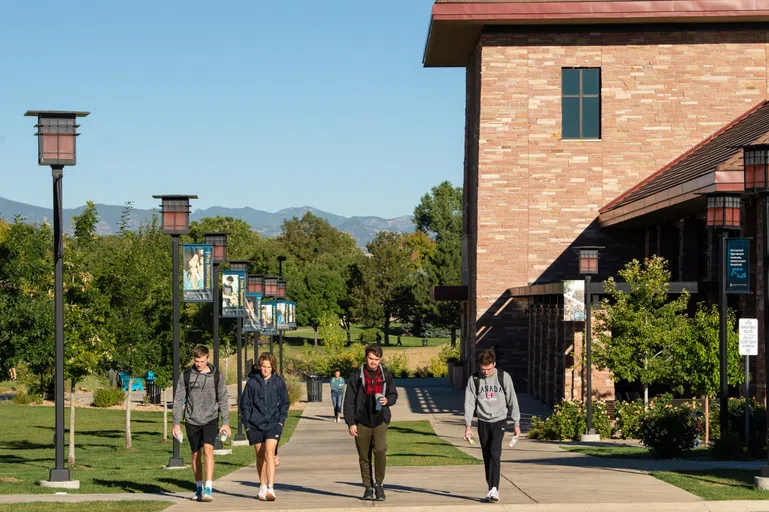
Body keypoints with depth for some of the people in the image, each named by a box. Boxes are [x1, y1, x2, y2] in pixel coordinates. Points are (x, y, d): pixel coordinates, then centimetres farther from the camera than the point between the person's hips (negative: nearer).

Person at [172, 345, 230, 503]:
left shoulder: (216, 376, 0)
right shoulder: (186, 376, 1)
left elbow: (223, 400, 5)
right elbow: (178, 400, 4)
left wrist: (225, 423, 2)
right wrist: (176, 423, 0)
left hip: (210, 420, -2)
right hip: (192, 420, 2)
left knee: (208, 450, -18)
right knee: (196, 454, 9)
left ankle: (208, 488, -23)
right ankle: (199, 488, 23)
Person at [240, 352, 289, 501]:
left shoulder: (278, 382, 3)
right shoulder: (252, 382, 1)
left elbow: (285, 403, 10)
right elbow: (245, 404, 6)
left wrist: (281, 420, -1)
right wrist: (246, 424, 0)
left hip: (273, 423, -2)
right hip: (255, 425, 2)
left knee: (269, 452, -17)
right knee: (260, 456, 10)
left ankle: (270, 488, -24)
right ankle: (262, 487, 24)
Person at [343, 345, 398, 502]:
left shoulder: (386, 375, 7)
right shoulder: (356, 376, 1)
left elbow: (394, 394, 18)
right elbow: (349, 401, 0)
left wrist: (388, 400, -6)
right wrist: (350, 422, -6)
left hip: (380, 421, 0)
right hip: (362, 422, 0)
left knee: (380, 450, -18)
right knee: (364, 456, 5)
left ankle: (380, 484, -2)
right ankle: (368, 488, 17)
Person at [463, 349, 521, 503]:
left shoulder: (503, 377, -4)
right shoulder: (474, 380, -2)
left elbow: (512, 400, 1)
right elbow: (469, 403, 0)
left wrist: (516, 423, 1)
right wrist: (467, 426, -6)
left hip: (499, 420, -2)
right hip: (483, 422, 3)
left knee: (494, 453, -18)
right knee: (487, 457, 4)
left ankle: (494, 489, -23)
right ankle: (491, 490, 11)